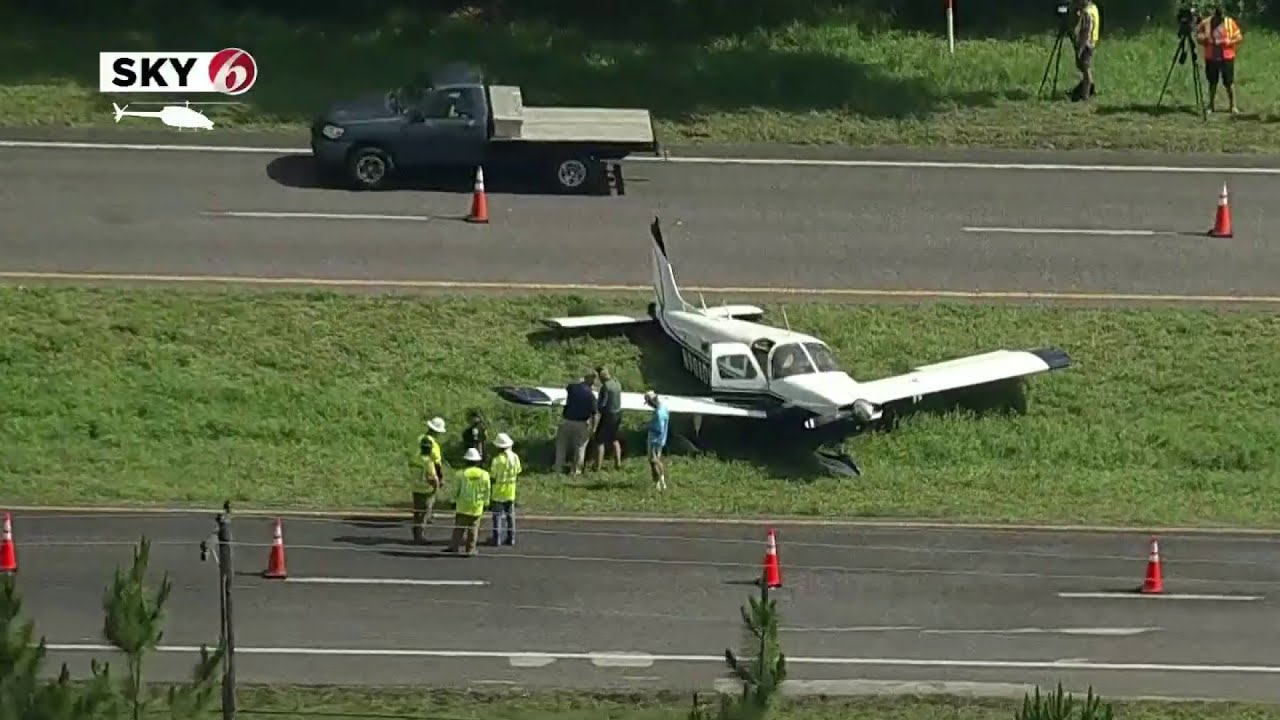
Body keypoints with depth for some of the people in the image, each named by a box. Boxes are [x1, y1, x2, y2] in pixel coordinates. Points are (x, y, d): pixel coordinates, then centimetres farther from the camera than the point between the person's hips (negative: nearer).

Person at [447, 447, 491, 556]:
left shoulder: (461, 473, -7)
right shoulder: (484, 474, -2)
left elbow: (456, 490, -2)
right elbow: (486, 491, 2)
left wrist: (454, 501, 10)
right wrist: (485, 504, 13)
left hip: (463, 505, -1)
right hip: (477, 506, 1)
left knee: (459, 527, 4)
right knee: (473, 528, 8)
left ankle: (454, 546, -3)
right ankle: (470, 549, 9)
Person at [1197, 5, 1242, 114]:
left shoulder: (1230, 22, -4)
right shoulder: (1205, 23, -2)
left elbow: (1239, 37, -3)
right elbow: (1198, 36, 9)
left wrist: (1225, 42, -16)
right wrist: (1204, 38, -14)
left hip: (1227, 57, -2)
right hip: (1211, 57, 2)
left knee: (1229, 82, -1)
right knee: (1212, 82, 9)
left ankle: (1233, 106, 6)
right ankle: (1212, 106, 20)